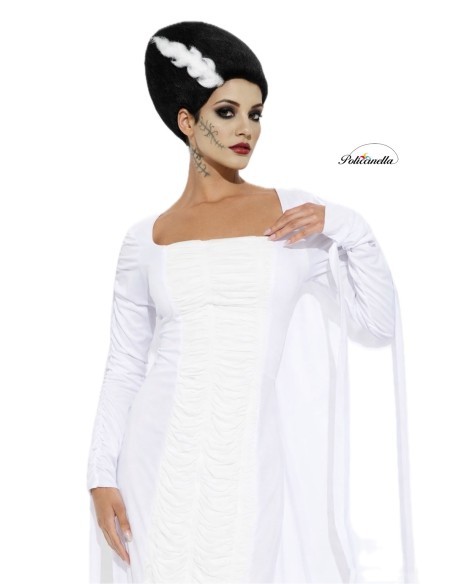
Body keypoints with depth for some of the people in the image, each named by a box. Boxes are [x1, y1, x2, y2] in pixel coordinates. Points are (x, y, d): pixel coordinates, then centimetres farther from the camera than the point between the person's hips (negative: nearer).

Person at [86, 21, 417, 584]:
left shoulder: (296, 214, 2)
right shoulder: (145, 238, 3)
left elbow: (378, 327, 0)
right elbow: (124, 367, 6)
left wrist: (349, 230, -11)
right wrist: (102, 473, 1)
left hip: (253, 467, 0)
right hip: (164, 467, 0)